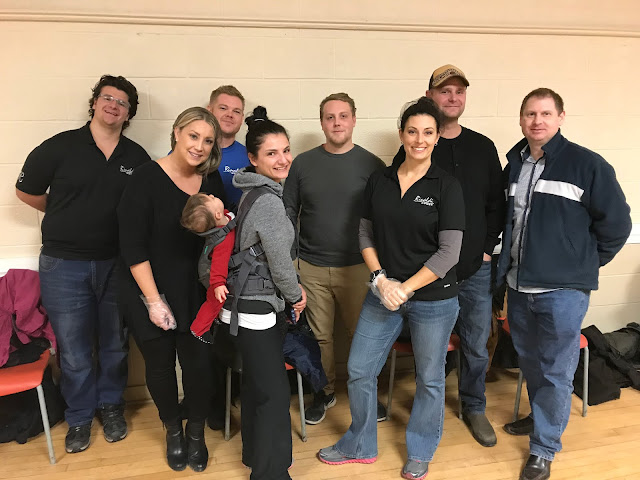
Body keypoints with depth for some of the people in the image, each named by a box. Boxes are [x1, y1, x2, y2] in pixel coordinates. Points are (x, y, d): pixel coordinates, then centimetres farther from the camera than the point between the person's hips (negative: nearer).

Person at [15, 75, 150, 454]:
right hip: (64, 265, -1)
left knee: (115, 344, 14)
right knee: (74, 349, 9)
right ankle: (80, 416, 31)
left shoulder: (137, 157, 1)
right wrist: (69, 215, 9)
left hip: (116, 264, 2)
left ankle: (111, 405, 36)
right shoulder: (60, 147, -5)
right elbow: (27, 191, 6)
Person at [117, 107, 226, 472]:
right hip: (150, 293, -2)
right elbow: (133, 246, -15)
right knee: (160, 364, 12)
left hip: (196, 292, 3)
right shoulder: (147, 179, -13)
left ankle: (197, 432, 31)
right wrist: (153, 300, -16)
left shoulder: (212, 181, 0)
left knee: (198, 363, 3)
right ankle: (173, 431, 39)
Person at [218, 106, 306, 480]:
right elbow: (280, 264, -19)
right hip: (256, 310, -10)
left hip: (247, 305, 10)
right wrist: (296, 294, -2)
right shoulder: (269, 201, -22)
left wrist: (293, 287, 10)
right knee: (275, 393, 2)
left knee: (256, 383, 23)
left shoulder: (256, 192, 8)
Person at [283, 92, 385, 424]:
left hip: (358, 266, -1)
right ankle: (324, 392, 34)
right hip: (311, 268, 2)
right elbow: (289, 212, 7)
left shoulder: (372, 165, -1)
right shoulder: (303, 163, 3)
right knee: (319, 335, 13)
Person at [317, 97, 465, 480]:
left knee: (429, 378, 13)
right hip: (383, 294, 4)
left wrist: (405, 289, -15)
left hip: (433, 298, -3)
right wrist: (380, 279, -8)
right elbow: (366, 235, 5)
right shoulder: (379, 181, 2)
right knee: (360, 370, 10)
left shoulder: (447, 186, -9)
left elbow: (448, 252, -13)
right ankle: (360, 445, 35)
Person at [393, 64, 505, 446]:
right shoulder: (413, 149, -2)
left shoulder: (483, 147, 7)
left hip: (476, 269, 3)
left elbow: (497, 204, 10)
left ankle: (475, 408, 35)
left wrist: (487, 248, 1)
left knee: (477, 346, 13)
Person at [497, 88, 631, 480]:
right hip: (518, 286, 6)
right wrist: (507, 262, 12)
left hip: (563, 291, -5)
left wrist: (587, 263, 1)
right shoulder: (514, 164, 6)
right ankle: (542, 417, 44)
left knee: (556, 372, 6)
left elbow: (617, 223, -5)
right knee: (530, 361, 20)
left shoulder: (587, 164, -10)